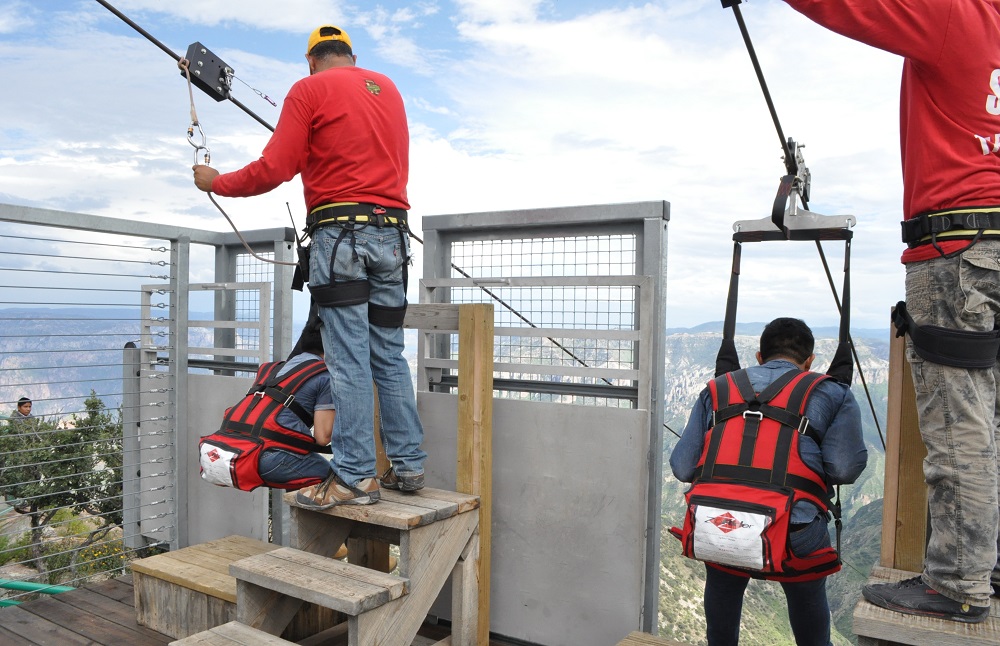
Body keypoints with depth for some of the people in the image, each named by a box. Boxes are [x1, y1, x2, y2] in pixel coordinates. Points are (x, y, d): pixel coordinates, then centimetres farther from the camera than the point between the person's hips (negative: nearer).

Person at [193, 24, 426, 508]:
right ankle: (408, 465, 11)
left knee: (348, 358, -6)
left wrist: (216, 183, 11)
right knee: (389, 354, 9)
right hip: (392, 233, 6)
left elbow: (273, 169, -4)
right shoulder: (388, 88, 20)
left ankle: (354, 477, -3)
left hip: (340, 231, -5)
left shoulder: (310, 89, 3)